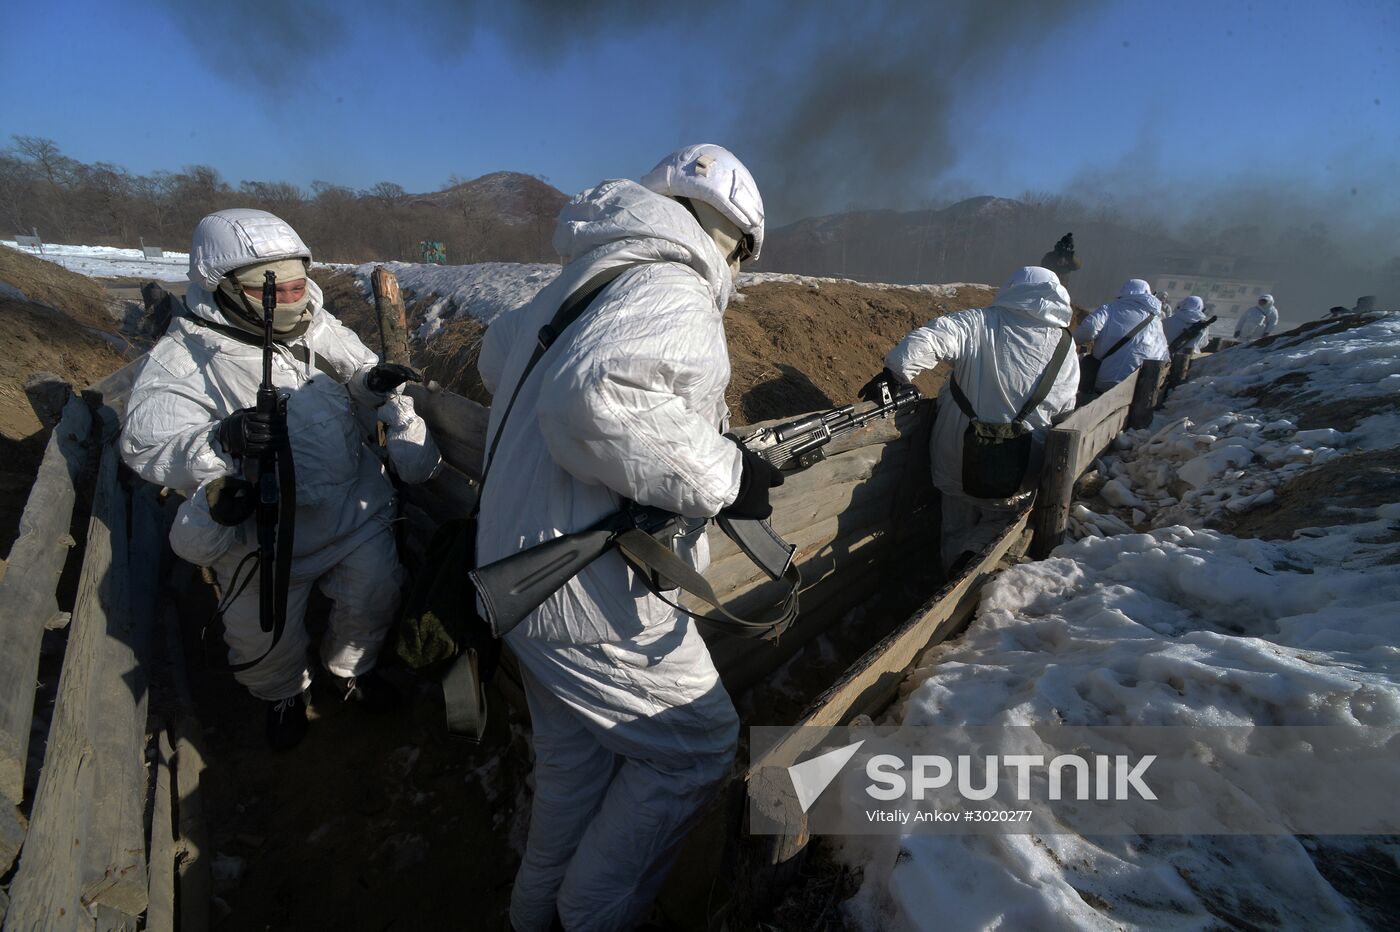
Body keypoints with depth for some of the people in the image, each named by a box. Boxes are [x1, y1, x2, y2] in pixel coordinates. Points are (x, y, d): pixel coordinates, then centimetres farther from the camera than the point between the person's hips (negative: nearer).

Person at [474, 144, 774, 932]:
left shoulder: (582, 282, 14)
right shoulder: (673, 290, -16)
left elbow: (501, 351, 27)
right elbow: (592, 397, -34)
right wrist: (721, 477, -23)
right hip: (595, 596, -10)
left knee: (575, 759, 26)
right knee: (700, 743, 11)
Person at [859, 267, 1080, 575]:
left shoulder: (979, 322, -7)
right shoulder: (1064, 347, 2)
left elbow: (925, 340, -23)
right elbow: (1064, 412, 8)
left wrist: (892, 373, -16)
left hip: (957, 455, 0)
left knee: (957, 526, 23)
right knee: (1002, 519, 24)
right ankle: (977, 552, -3)